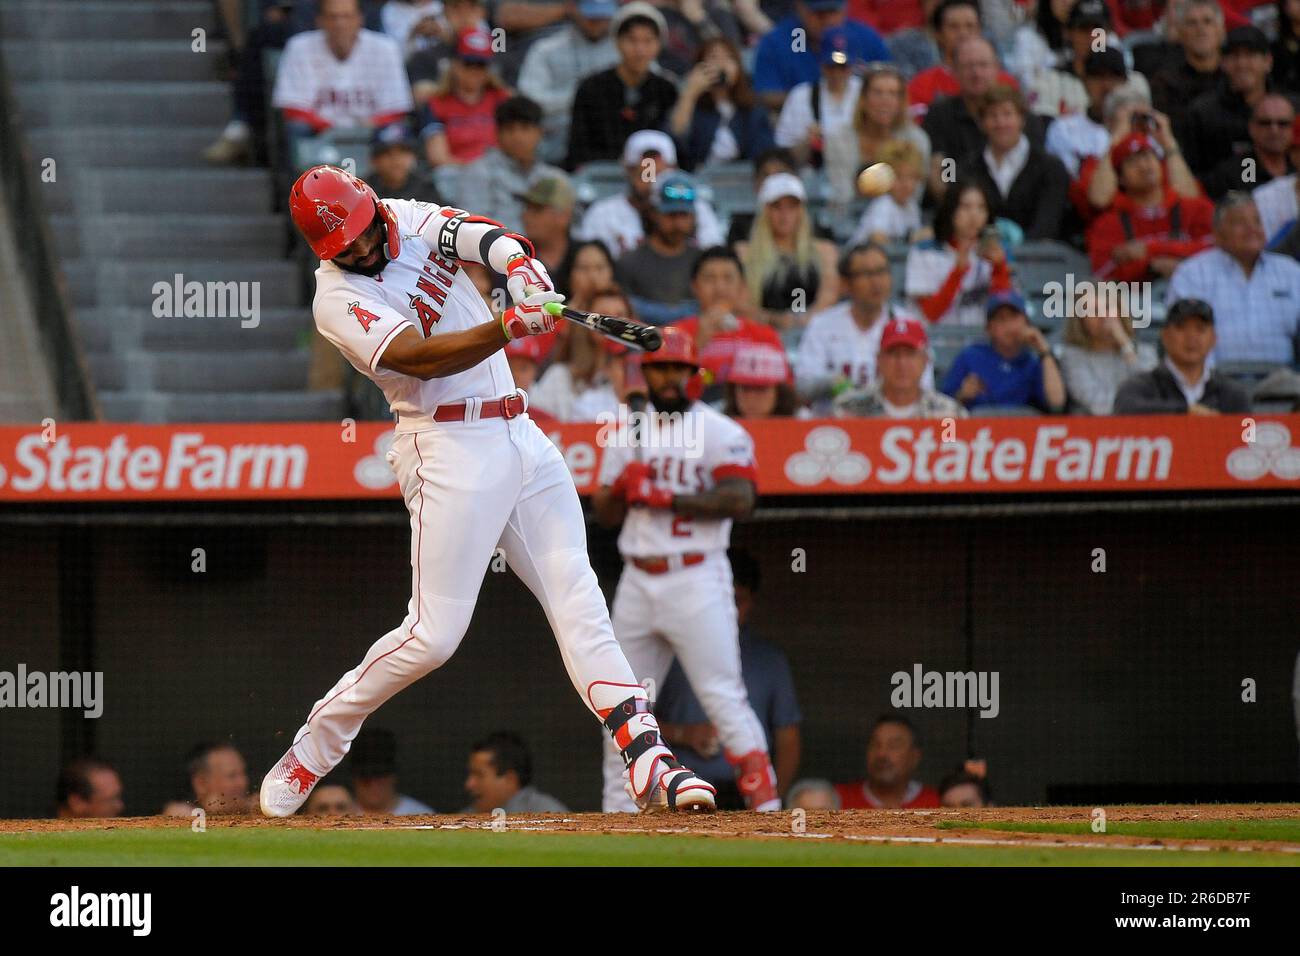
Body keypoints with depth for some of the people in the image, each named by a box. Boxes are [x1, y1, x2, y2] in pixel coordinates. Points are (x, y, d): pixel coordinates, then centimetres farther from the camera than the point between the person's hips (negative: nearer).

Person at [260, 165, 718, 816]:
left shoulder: (412, 222, 8)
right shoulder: (338, 302, -11)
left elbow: (495, 240, -6)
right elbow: (421, 358, -25)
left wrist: (522, 269, -29)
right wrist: (508, 328, -39)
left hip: (521, 437, 6)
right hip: (450, 450, -6)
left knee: (579, 605, -2)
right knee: (434, 634, -9)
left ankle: (649, 762, -8)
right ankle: (312, 749, 7)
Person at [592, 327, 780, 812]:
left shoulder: (720, 433, -2)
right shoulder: (626, 435, 16)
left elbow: (740, 499, -16)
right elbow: (603, 513, 15)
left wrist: (667, 498, -17)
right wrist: (623, 487, -7)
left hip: (697, 578, -6)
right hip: (638, 583, 6)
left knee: (723, 695, -12)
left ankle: (765, 803, -12)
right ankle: (617, 813, 15)